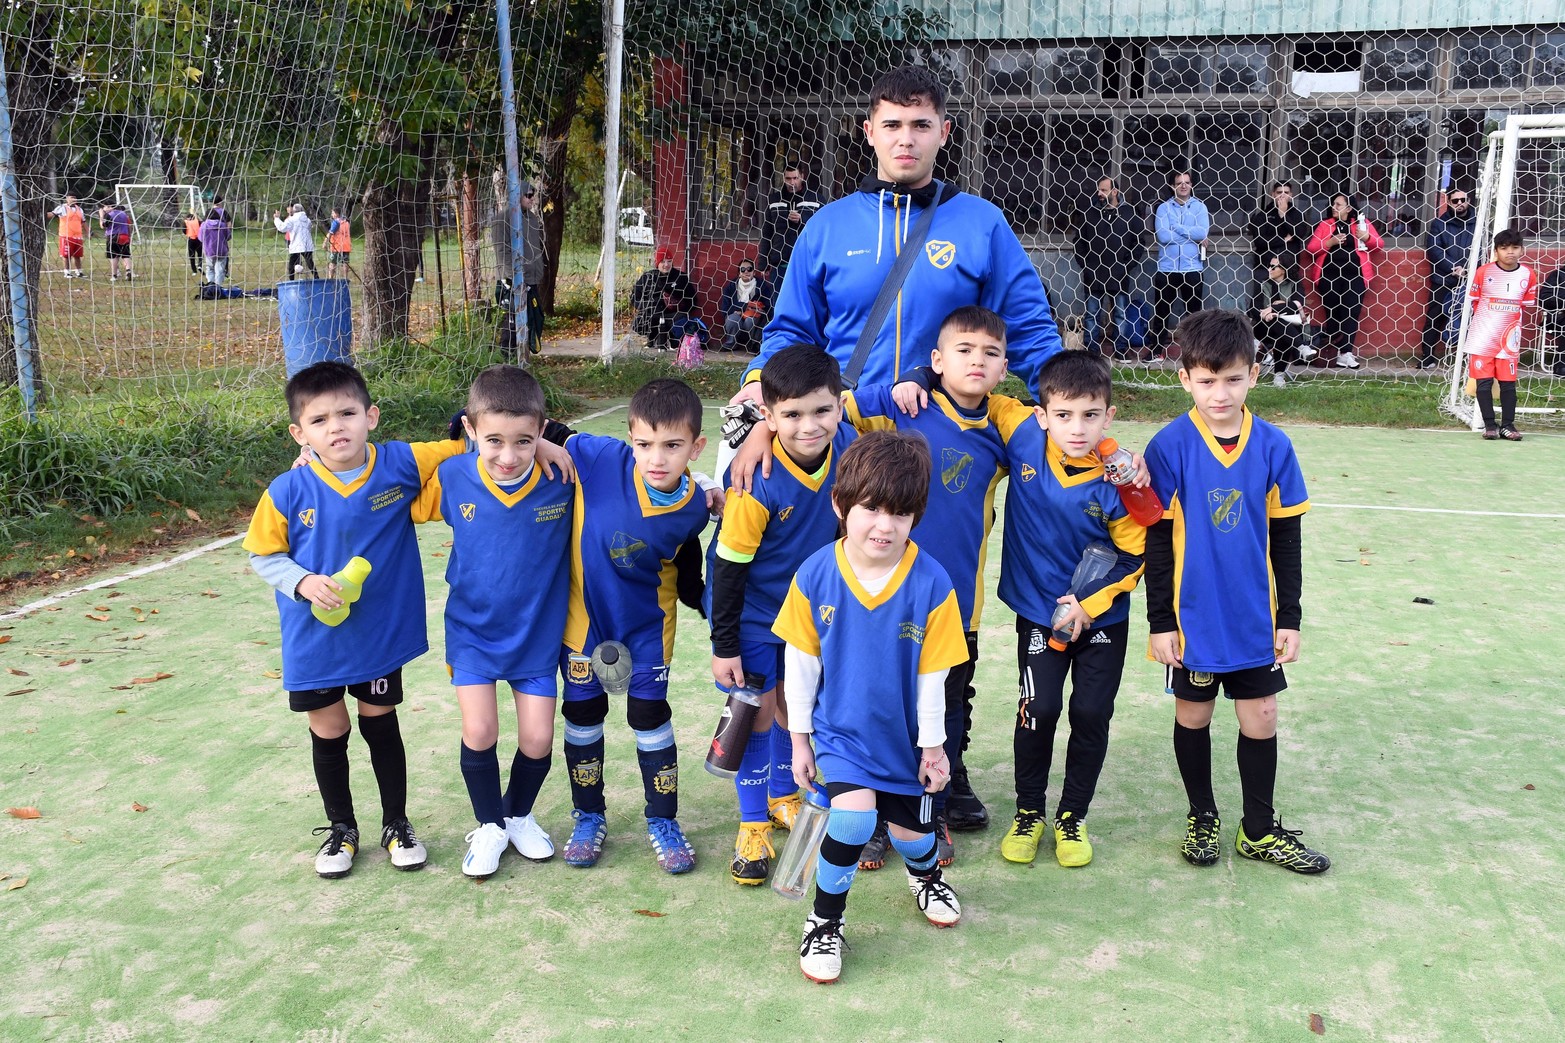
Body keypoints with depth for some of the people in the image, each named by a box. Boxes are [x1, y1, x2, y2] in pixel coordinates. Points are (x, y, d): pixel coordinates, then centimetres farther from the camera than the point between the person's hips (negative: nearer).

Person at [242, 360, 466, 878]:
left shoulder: (401, 465, -15)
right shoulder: (288, 492, -16)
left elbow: (466, 448, -7)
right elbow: (263, 555, -2)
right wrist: (302, 582, -20)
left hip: (381, 630, 0)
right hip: (315, 638, 0)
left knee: (382, 727, 17)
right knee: (329, 734, 14)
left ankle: (396, 824, 36)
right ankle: (341, 828, 37)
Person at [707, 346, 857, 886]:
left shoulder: (848, 446, -20)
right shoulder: (759, 485, -32)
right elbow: (729, 567, -22)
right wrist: (724, 646, -16)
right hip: (751, 609, -5)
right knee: (758, 706, -1)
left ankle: (784, 796, 40)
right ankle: (753, 825, 16)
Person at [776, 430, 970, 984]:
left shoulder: (932, 584, -20)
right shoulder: (815, 575, -18)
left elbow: (932, 674, -9)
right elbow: (800, 662, -6)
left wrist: (933, 745, 0)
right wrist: (799, 737, 1)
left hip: (903, 734, 1)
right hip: (839, 728, -1)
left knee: (910, 831, 16)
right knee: (853, 815, -22)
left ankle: (925, 873, 55)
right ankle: (825, 919, 3)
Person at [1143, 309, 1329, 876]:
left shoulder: (1273, 446, -5)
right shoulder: (1169, 447, -12)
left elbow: (1286, 538, 3)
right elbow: (1157, 541, -8)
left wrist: (1288, 616, 3)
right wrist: (1160, 621, -7)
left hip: (1256, 616, 2)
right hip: (1192, 616, -2)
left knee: (1260, 718, 10)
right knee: (1192, 715, 12)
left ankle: (1260, 829, 27)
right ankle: (1202, 817, 32)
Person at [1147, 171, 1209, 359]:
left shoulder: (1199, 207, 4)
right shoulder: (1163, 208, 1)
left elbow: (1203, 232, -12)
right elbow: (1162, 235, -13)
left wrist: (1176, 228, -11)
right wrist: (1192, 236, -11)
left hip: (1192, 268, 1)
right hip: (1166, 268, 0)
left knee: (1194, 311, 8)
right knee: (1161, 311, 5)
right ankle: (1157, 349, 14)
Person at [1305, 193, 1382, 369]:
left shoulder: (1362, 222, 10)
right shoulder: (1325, 224, 10)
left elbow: (1380, 243, 6)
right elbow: (1310, 247, 1)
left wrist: (1367, 237, -14)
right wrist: (1330, 242, -13)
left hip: (1355, 273, 0)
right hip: (1330, 273, 1)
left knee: (1352, 310, -10)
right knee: (1333, 311, 1)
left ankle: (1345, 352, -12)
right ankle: (1328, 351, 12)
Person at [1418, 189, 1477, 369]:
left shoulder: (1477, 223, 4)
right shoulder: (1439, 223, 4)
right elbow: (1433, 250, -4)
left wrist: (1467, 270, -16)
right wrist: (1452, 269, -15)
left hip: (1469, 281, 0)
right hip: (1442, 281, 0)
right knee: (1434, 318, 2)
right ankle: (1427, 357, 9)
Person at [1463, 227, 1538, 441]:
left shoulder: (1528, 275, 1)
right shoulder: (1484, 272, -5)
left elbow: (1529, 307, 9)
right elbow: (1473, 301, 4)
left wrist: (1512, 321, -2)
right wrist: (1488, 318, -1)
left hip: (1509, 338, 2)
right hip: (1482, 336, -2)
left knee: (1508, 382, 5)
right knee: (1484, 381, 0)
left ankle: (1508, 425, 13)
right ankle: (1489, 424, 9)